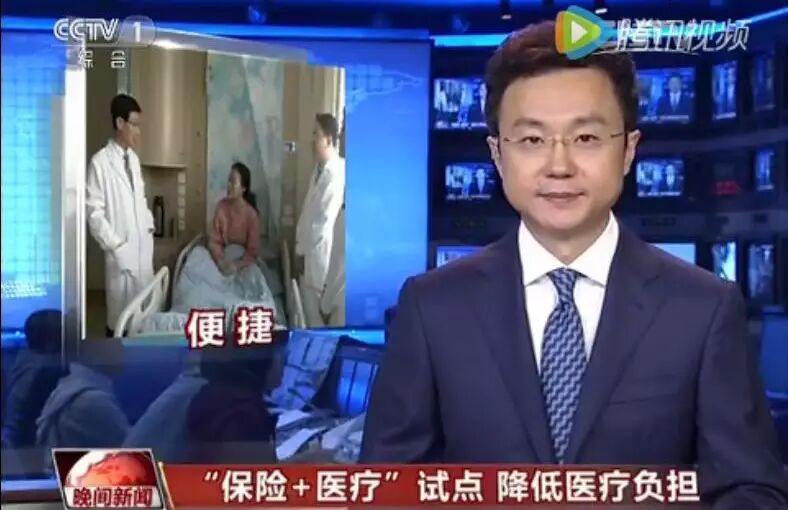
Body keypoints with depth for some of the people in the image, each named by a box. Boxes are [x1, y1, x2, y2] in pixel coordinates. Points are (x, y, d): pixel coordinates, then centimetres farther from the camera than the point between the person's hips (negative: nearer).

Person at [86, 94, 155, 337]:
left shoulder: (133, 158, 11)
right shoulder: (100, 162, -13)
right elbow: (94, 213, -14)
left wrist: (149, 226, 7)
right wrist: (115, 245, -16)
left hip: (143, 247, 7)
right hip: (121, 252, -7)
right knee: (120, 312, 1)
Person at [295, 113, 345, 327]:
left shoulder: (334, 174, -24)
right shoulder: (320, 168, 6)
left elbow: (324, 221, -24)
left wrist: (303, 247, -14)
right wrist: (300, 240, 11)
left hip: (317, 249, -9)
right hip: (307, 244, 9)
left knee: (313, 309, 2)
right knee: (307, 300, 18)